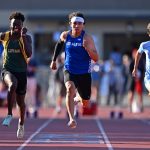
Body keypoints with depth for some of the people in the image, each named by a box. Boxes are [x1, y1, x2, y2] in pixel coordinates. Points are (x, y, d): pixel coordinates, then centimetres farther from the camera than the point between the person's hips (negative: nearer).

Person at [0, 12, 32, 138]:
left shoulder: (26, 37, -5)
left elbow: (29, 54, -18)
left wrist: (23, 37, -23)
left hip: (21, 71, 1)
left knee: (20, 101, 12)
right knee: (12, 85, -37)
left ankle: (21, 124, 41)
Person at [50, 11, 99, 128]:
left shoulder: (87, 38, -13)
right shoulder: (65, 35, -4)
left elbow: (96, 59, -16)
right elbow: (59, 44, 21)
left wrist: (88, 48, -34)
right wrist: (54, 60, 23)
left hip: (84, 73, 0)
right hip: (69, 71, 0)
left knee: (85, 104, 12)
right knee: (70, 89, -33)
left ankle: (78, 98, 51)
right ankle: (72, 119, -40)